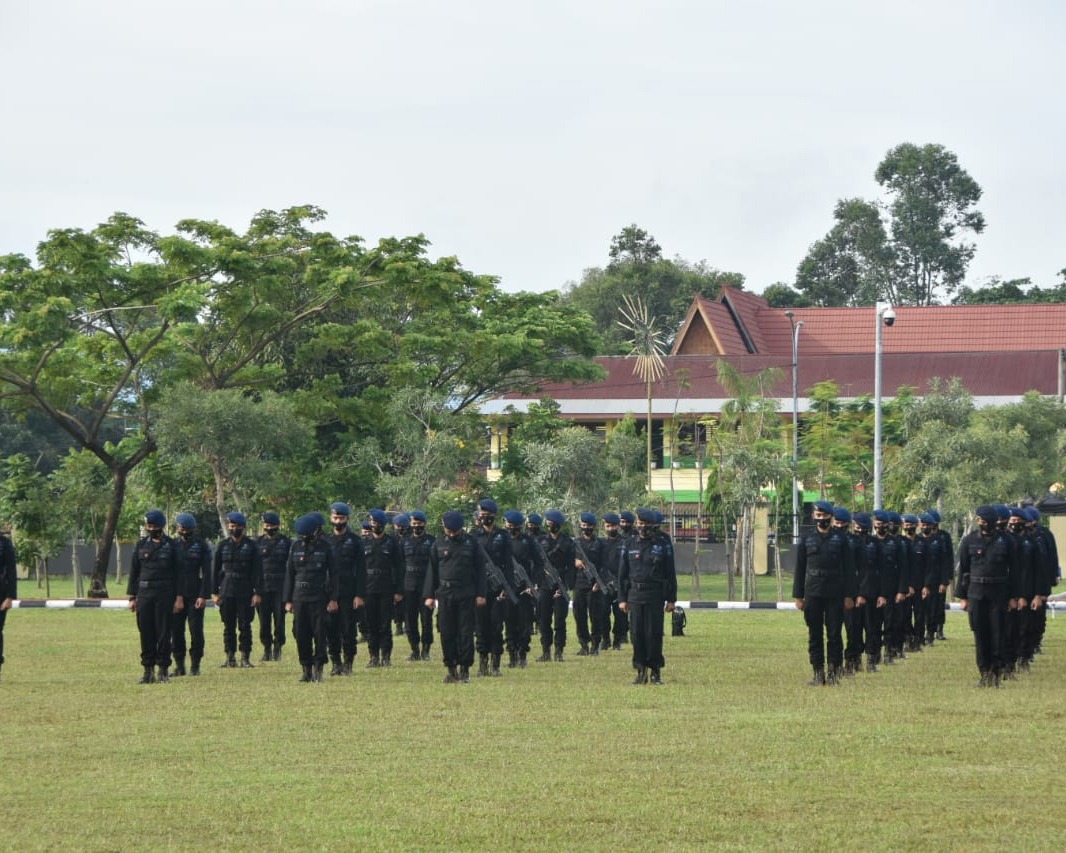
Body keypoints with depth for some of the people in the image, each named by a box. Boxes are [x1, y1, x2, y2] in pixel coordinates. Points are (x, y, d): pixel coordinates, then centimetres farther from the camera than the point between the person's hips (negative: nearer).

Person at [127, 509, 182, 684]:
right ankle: (148, 671, 8)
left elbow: (178, 572, 1)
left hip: (165, 593, -3)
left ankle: (163, 670, 5)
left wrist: (179, 597, -5)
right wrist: (132, 597, 5)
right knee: (146, 633, 3)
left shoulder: (171, 545, 2)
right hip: (144, 593, 3)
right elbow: (134, 571, 11)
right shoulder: (141, 544, 10)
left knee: (163, 632, -2)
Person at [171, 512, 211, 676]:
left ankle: (195, 665, 5)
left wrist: (204, 596, -12)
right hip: (176, 595, 3)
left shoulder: (201, 546, 1)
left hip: (195, 595, -3)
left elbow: (206, 573, -3)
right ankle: (179, 665, 9)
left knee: (196, 632, -3)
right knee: (176, 631, 2)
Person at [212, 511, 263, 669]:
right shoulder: (222, 546, 7)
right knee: (228, 626, 4)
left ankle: (245, 658, 4)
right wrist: (215, 592, 3)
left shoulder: (251, 546, 1)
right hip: (227, 593, 2)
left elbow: (258, 571, -1)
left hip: (245, 594, -2)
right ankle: (230, 658, 10)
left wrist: (257, 593, -8)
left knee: (245, 626, -1)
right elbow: (216, 570, 9)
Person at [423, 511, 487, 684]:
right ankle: (452, 670, 9)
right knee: (447, 634, 2)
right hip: (445, 594, 2)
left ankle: (465, 669, 6)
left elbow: (480, 570, 5)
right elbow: (432, 570, 10)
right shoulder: (439, 544, 8)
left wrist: (481, 594, -1)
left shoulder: (471, 543, 3)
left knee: (466, 633, -2)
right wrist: (429, 595, 5)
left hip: (466, 594, -2)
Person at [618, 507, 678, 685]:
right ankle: (641, 672, 8)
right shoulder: (630, 545, 10)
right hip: (635, 595, 3)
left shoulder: (663, 545, 2)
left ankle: (656, 672, 4)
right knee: (637, 634, 1)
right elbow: (622, 574, 11)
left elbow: (670, 573, 3)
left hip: (655, 596, -3)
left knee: (654, 634, -4)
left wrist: (671, 599, -1)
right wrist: (622, 598, 5)